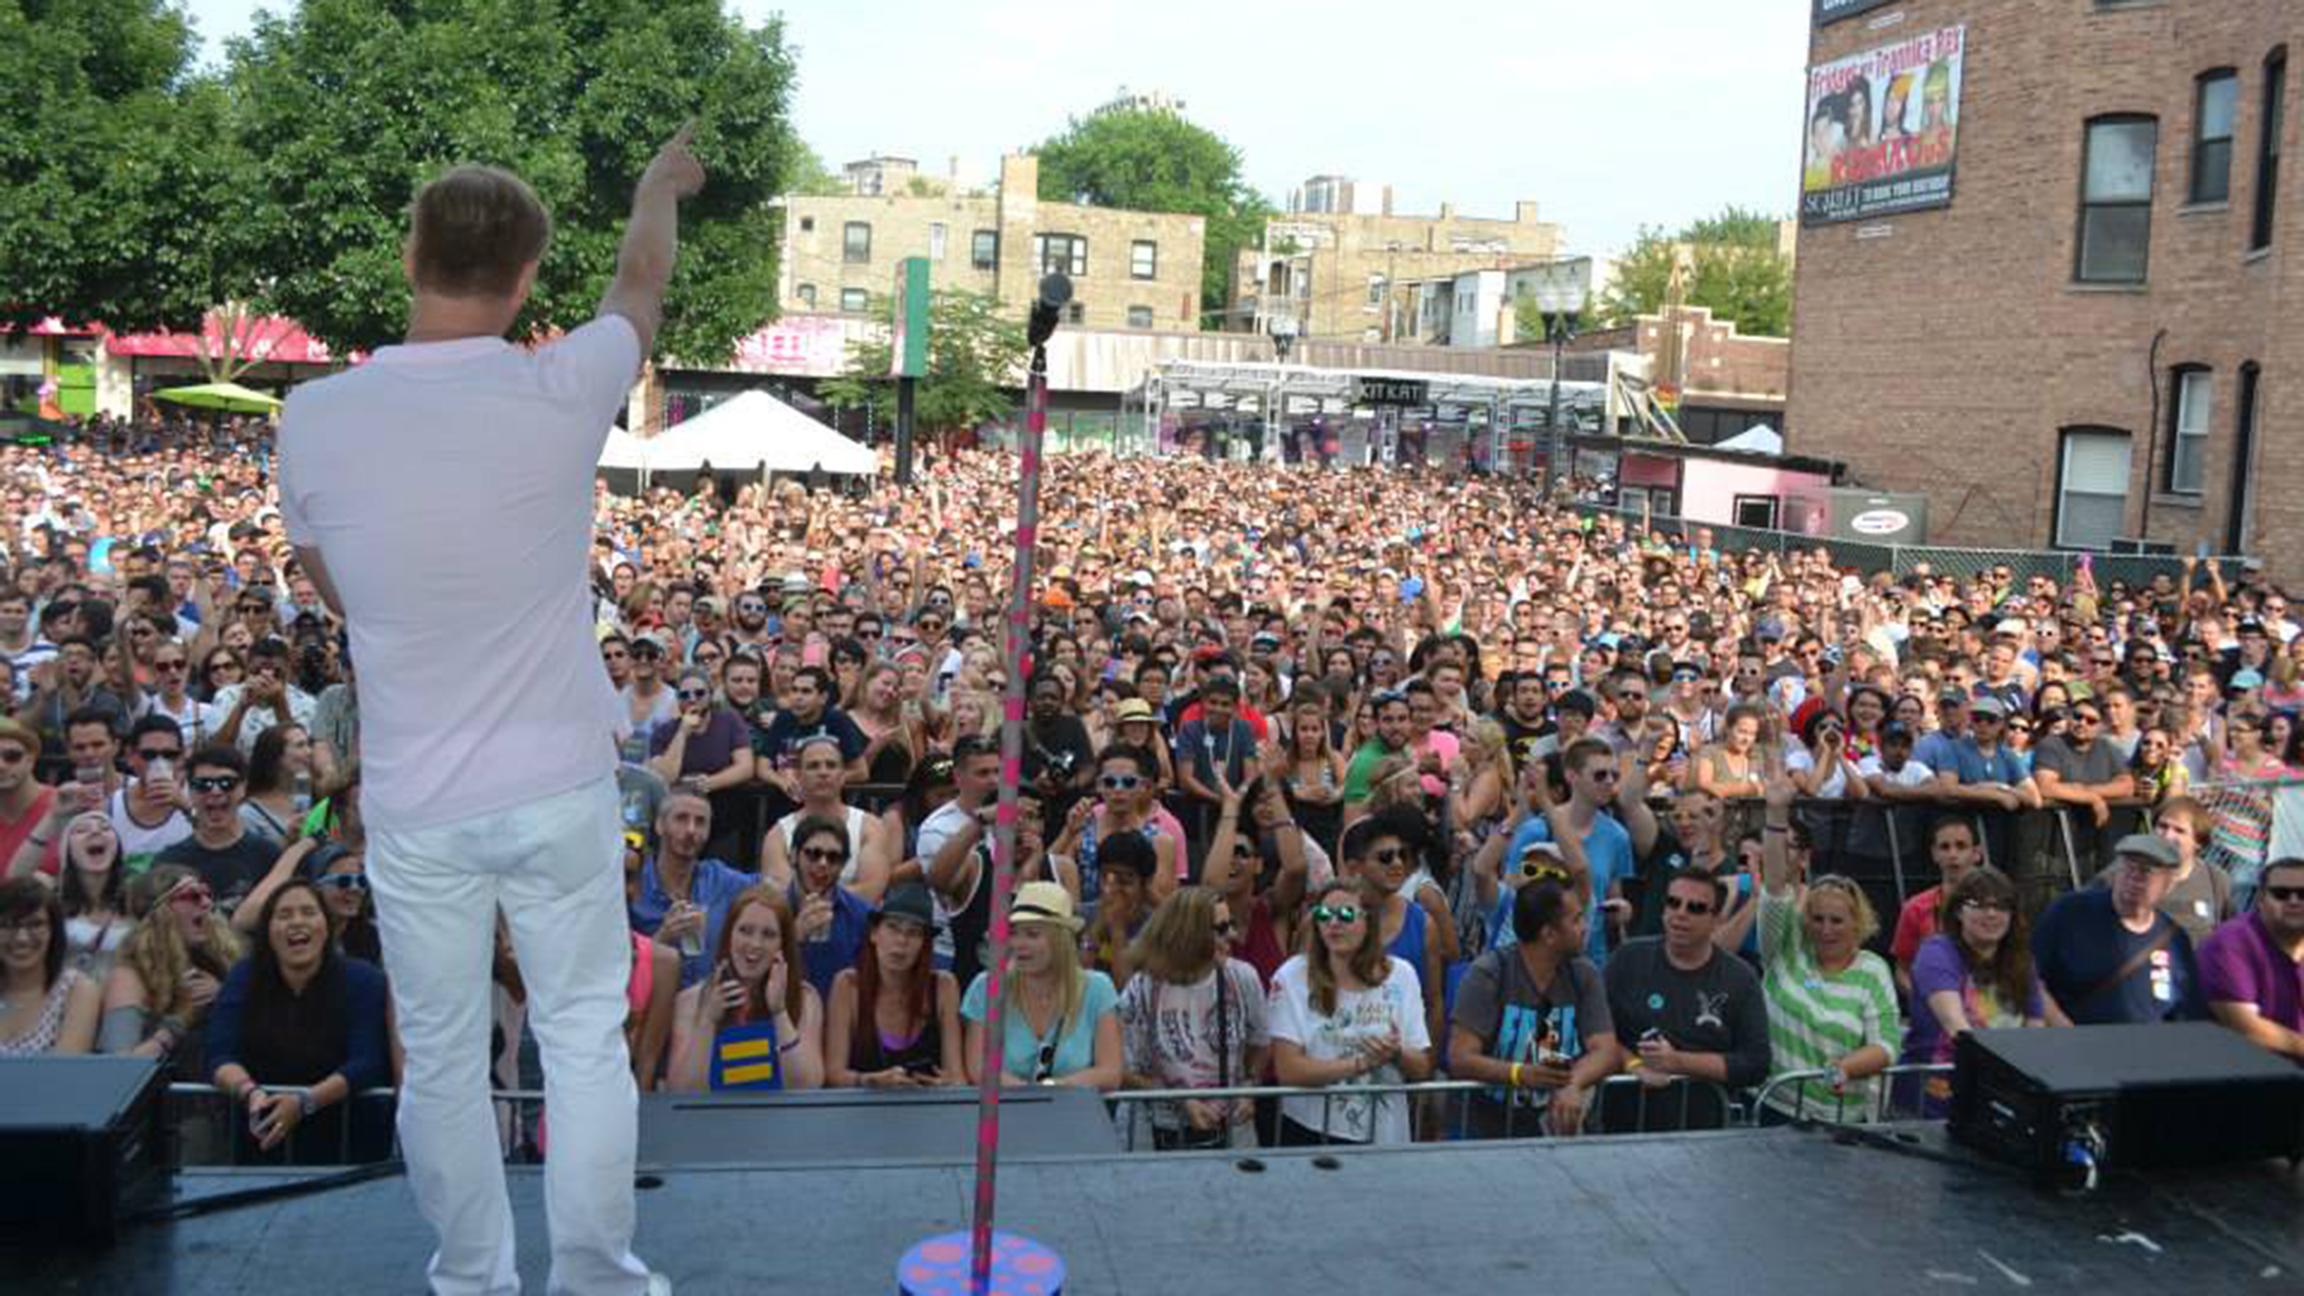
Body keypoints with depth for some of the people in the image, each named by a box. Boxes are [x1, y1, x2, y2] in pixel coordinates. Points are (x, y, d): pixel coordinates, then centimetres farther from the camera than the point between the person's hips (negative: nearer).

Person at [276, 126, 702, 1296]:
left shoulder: (315, 418, -10)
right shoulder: (560, 392, -13)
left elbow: (330, 587, 8)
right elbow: (641, 281, 9)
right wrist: (660, 183, 29)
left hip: (414, 804, 1)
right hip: (561, 788, -1)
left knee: (442, 1056, 15)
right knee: (585, 1037, 13)